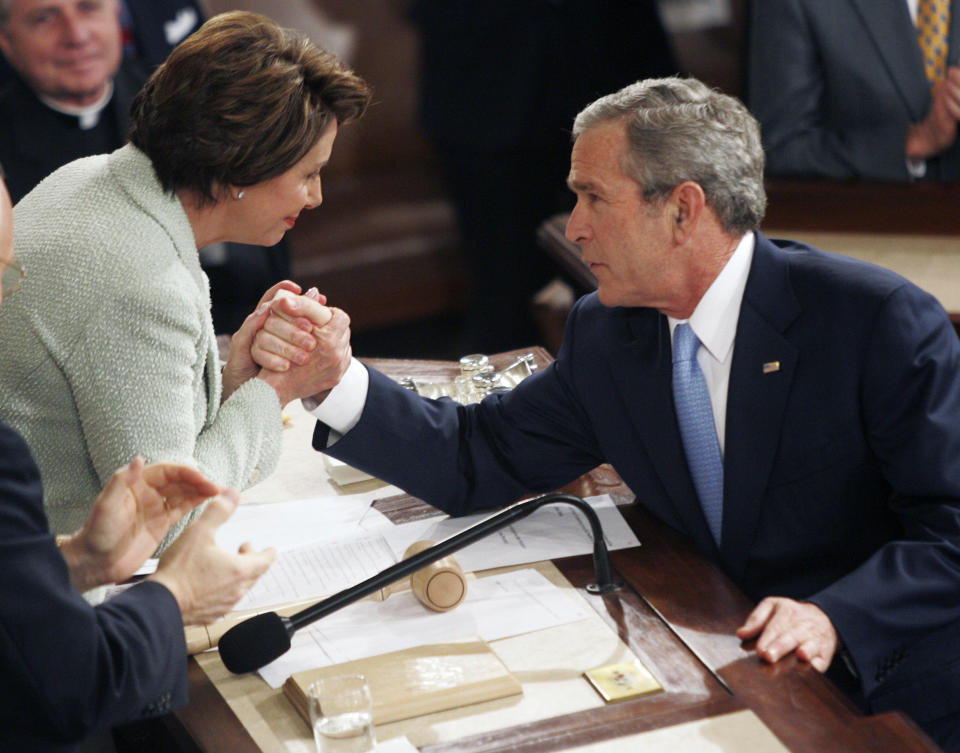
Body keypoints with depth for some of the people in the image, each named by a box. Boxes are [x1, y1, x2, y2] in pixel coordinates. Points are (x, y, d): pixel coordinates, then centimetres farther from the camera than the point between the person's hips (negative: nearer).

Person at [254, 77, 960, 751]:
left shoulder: (884, 322, -14)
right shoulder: (606, 334, 3)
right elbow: (477, 460, 5)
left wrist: (838, 617, -30)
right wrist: (333, 379, -8)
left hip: (886, 692, -3)